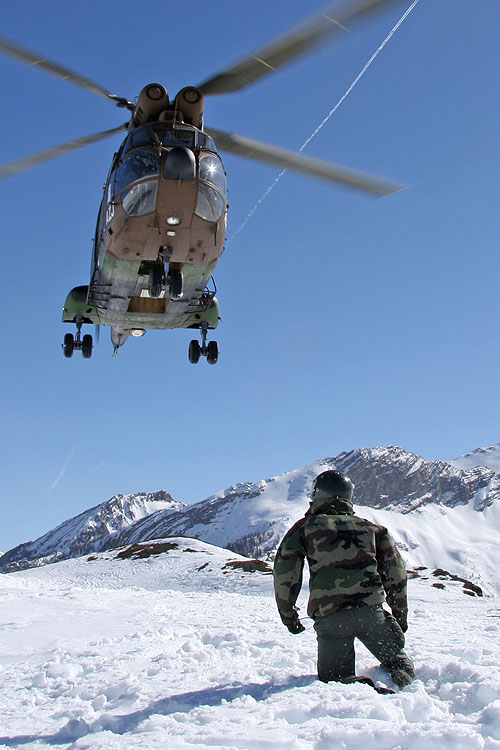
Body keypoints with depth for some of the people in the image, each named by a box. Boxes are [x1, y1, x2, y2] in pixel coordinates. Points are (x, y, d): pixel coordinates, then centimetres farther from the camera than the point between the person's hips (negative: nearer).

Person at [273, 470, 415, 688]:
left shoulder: (306, 526, 14)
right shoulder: (371, 527, 22)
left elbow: (284, 569, 6)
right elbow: (395, 570, 18)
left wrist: (287, 613, 14)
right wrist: (400, 613, 26)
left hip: (329, 616, -2)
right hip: (371, 609, 2)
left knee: (334, 675, 12)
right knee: (396, 659, 19)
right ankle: (399, 681, -14)